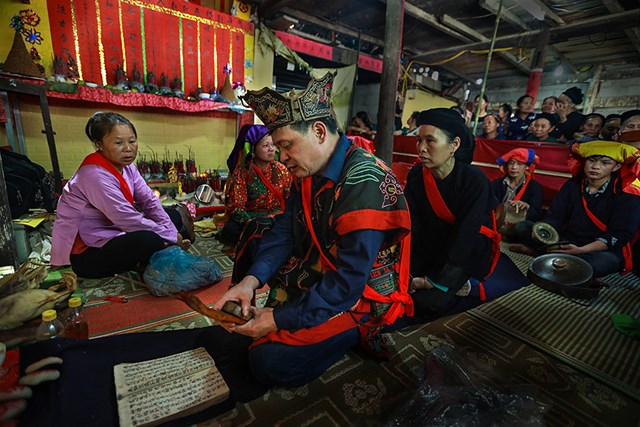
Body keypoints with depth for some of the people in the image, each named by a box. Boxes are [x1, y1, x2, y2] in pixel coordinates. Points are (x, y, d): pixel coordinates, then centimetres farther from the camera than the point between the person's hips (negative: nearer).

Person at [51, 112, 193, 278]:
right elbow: (127, 219, -29)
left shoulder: (126, 166, 0)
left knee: (173, 217, 4)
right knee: (150, 240, -33)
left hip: (114, 233, 9)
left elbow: (150, 202, -6)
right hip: (85, 253, -8)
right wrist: (172, 238, -23)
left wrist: (172, 233, -18)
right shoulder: (95, 176, -26)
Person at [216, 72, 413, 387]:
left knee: (271, 363, -16)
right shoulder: (308, 172, -1)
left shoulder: (366, 183, -29)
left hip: (362, 296, -8)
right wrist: (252, 279, -18)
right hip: (319, 273, 8)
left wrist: (279, 318, -22)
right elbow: (285, 231, -2)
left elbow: (348, 284, -29)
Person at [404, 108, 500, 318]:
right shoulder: (415, 175, -8)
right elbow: (410, 224, -12)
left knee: (427, 302, -22)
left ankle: (457, 285, 8)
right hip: (429, 246, 5)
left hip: (466, 255, -5)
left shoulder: (475, 181, -22)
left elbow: (466, 236, -23)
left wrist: (437, 280, -24)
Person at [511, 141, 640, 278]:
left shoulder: (628, 195, -10)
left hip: (601, 250, -3)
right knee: (522, 226, -8)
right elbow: (554, 217, -3)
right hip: (566, 241, 3)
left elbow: (619, 236, -15)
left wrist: (581, 250, -30)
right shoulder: (572, 185, 0)